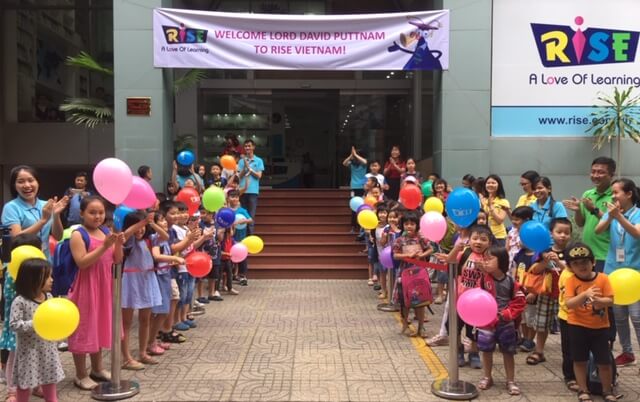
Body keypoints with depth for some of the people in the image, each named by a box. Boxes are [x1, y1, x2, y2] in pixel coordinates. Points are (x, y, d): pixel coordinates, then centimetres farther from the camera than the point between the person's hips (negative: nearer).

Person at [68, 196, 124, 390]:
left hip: (103, 287, 7)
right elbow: (82, 262, -21)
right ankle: (81, 375, 11)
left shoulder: (106, 233, 8)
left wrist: (118, 244, -10)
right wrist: (104, 246, -26)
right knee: (84, 328, 1)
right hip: (85, 288, -7)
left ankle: (97, 368, 31)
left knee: (99, 327, 17)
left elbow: (117, 261, 8)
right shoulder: (78, 234, -12)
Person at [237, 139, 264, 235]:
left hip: (253, 191, -2)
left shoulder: (258, 160, 4)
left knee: (251, 215, -5)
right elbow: (239, 176, 4)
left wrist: (249, 168, -7)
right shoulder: (242, 161, 9)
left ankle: (250, 235, -4)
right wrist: (244, 167, -10)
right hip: (242, 190, 2)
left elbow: (259, 175, -2)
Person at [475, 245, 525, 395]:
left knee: (508, 352, 8)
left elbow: (519, 303, -6)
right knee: (486, 350, 12)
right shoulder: (483, 279, -9)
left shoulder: (510, 281, -11)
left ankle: (511, 381, 20)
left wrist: (504, 315, -15)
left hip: (506, 323, -1)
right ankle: (487, 378, 29)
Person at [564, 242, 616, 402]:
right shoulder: (571, 281, -11)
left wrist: (598, 301, -29)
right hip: (578, 326, -1)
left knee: (604, 362, 6)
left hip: (600, 327, 1)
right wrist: (585, 294, -36)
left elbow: (610, 300, -9)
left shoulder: (603, 278, -7)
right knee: (579, 360, 9)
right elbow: (569, 304, -21)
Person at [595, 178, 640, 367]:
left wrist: (619, 216, -35)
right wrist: (610, 217, -29)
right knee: (618, 316, 13)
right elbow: (598, 230, -11)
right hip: (613, 270, 5)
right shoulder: (612, 212, 3)